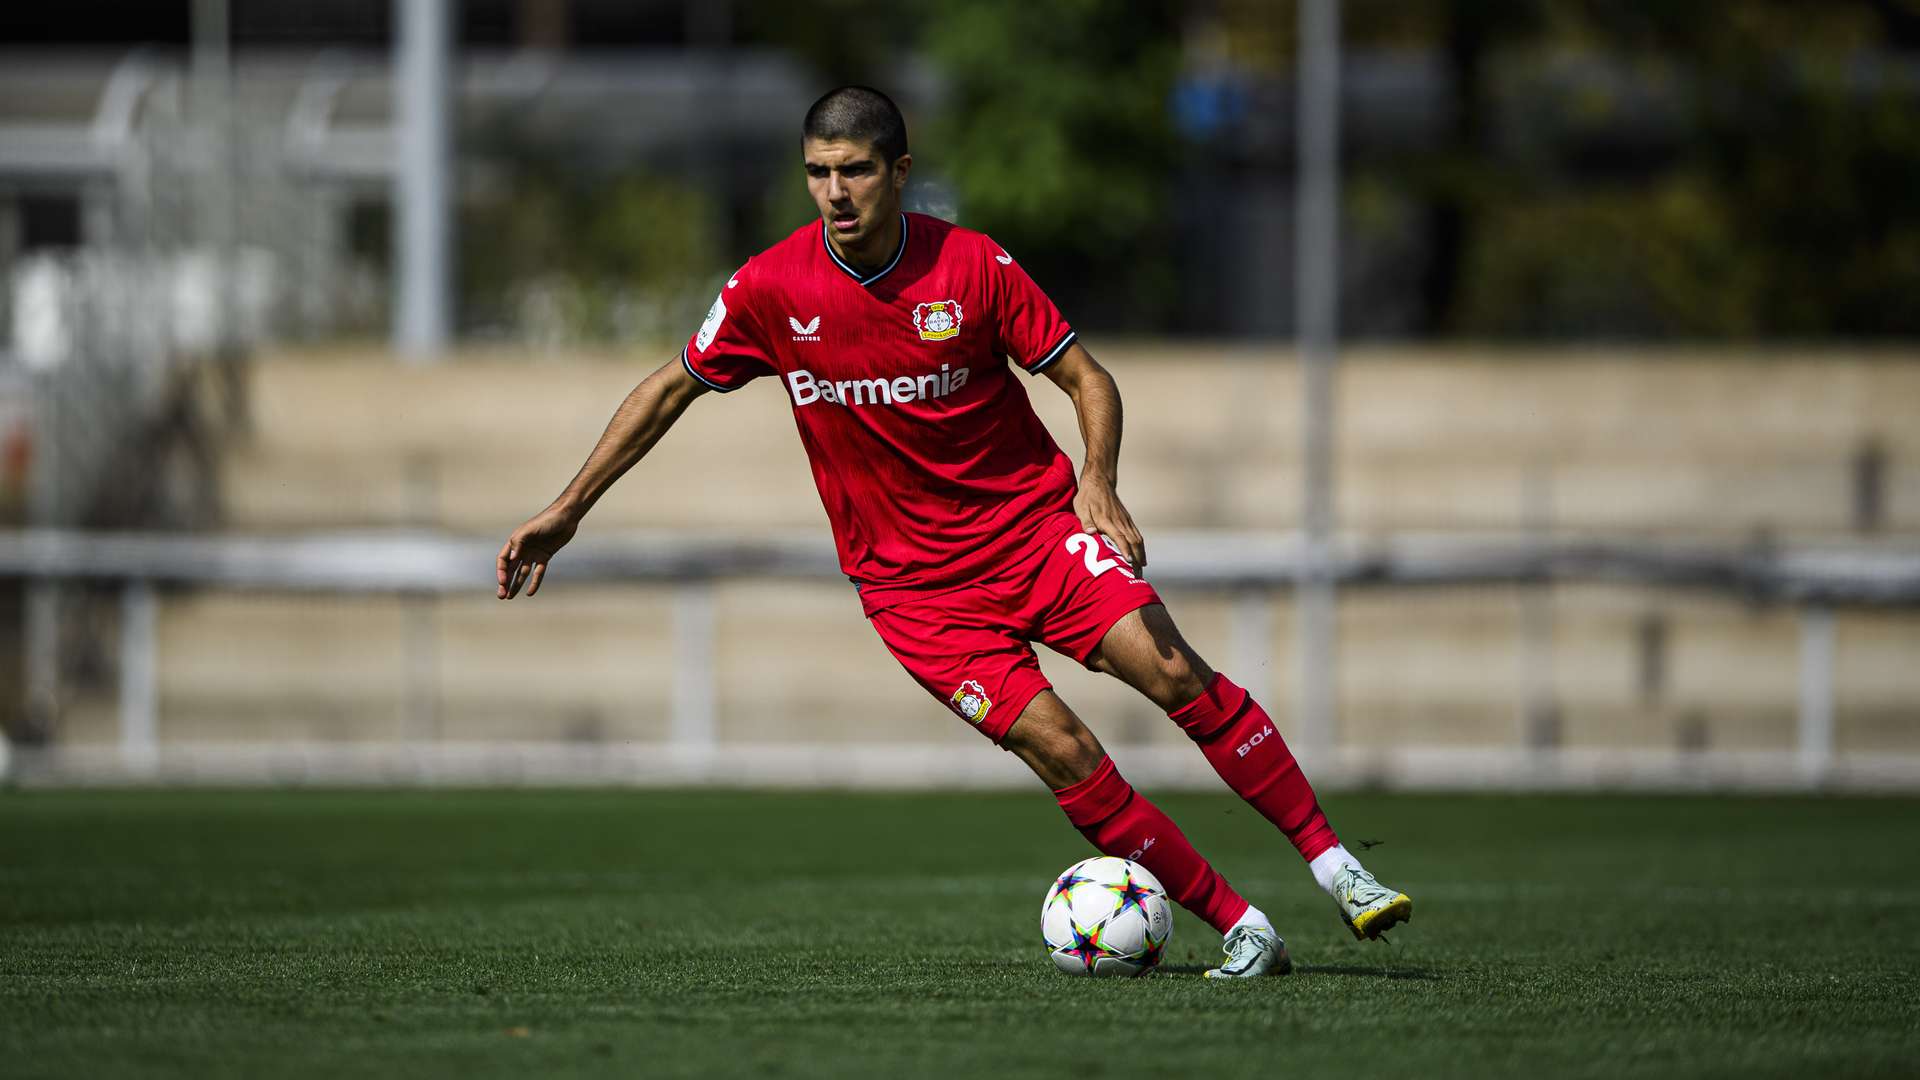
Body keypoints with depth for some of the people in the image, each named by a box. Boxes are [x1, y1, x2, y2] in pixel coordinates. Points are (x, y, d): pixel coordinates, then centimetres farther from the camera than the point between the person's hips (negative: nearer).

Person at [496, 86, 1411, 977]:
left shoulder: (973, 265, -9)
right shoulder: (770, 289, -7)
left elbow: (1086, 379, 0)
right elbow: (671, 390, 7)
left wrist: (1100, 489, -18)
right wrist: (566, 512, 6)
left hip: (1034, 520, 0)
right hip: (911, 581, 0)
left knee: (1177, 675, -18)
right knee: (1057, 750, -16)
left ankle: (1332, 864, -9)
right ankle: (1243, 932, -10)